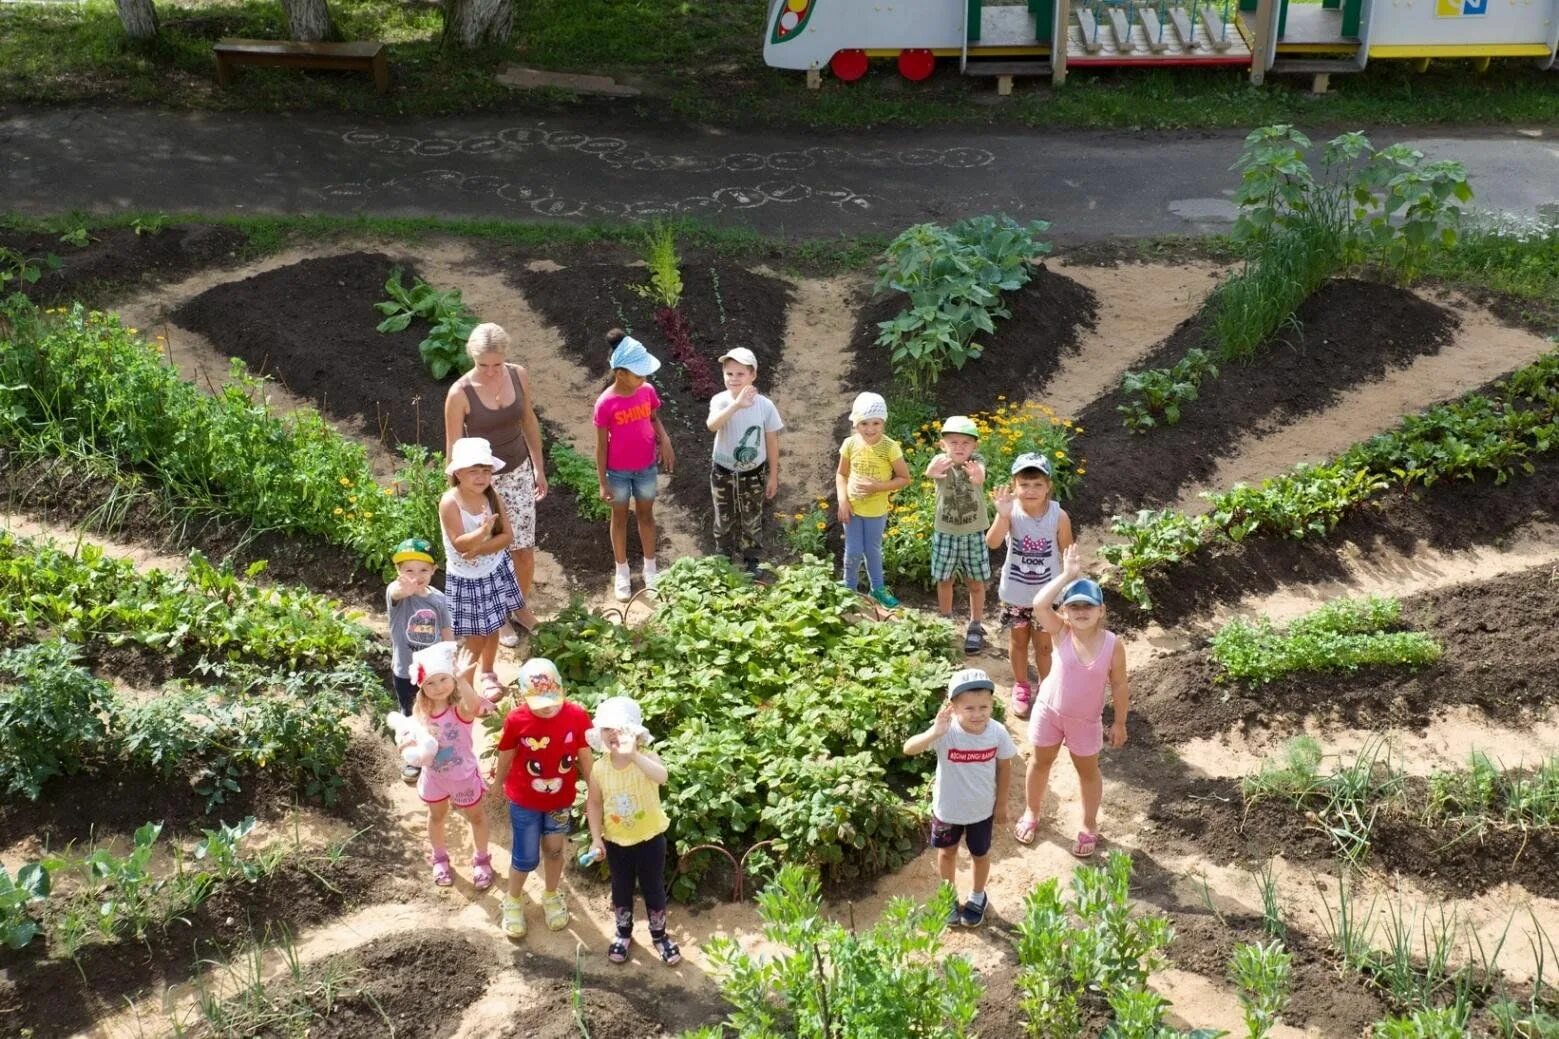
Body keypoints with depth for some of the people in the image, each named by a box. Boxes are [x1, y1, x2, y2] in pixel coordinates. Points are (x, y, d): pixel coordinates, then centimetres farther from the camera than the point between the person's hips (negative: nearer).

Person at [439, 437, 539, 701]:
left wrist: (481, 549, -25)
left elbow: (507, 536, -11)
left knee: (492, 626, 17)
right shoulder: (450, 502, -22)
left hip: (496, 570, 4)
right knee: (476, 634, 2)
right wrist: (483, 532, -44)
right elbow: (459, 544, -27)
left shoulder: (493, 497, -9)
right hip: (465, 578, -4)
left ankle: (488, 674, 38)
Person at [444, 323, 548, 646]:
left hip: (518, 473, 4)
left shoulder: (518, 376, -10)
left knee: (525, 551, 9)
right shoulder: (460, 393, -22)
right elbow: (454, 448, -13)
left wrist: (539, 467, 11)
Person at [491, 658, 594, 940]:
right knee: (526, 858, 10)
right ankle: (514, 901, 40)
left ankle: (550, 896, 48)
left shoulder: (577, 715, -21)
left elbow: (585, 757, -7)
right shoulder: (516, 719, -23)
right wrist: (496, 788, 9)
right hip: (524, 801, -2)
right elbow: (505, 758, -6)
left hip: (561, 800, 2)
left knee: (554, 851, 20)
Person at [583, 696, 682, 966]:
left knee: (653, 888, 15)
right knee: (621, 889, 21)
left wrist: (632, 755, -61)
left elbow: (662, 777, -47)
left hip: (650, 838, -2)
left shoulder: (646, 759, -23)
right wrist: (596, 839, -6)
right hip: (616, 841, 2)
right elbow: (594, 804, 0)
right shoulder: (600, 768, -13)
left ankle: (659, 935, 37)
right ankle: (624, 933, 44)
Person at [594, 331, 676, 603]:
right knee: (620, 518, 15)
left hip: (647, 467, 3)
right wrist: (603, 483, -10)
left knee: (646, 515, 18)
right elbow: (601, 445, -13)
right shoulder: (606, 403, -21)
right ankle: (622, 573, 31)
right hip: (618, 472, -3)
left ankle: (650, 568, 36)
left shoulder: (647, 391, -10)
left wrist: (665, 441, -12)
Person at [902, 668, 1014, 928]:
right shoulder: (946, 732, -32)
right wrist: (934, 733, -63)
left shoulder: (997, 732, -23)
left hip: (982, 809, 1)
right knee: (947, 852, 23)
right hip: (947, 808, -1)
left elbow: (1004, 768, -6)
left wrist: (1002, 804, 3)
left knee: (980, 854, 24)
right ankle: (951, 897, 51)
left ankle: (977, 897, 51)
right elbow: (908, 748, -45)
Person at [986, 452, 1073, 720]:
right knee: (1018, 641, 19)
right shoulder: (1011, 511, -20)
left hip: (1047, 594, 0)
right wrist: (1002, 515, -48)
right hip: (1015, 593, 1)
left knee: (1044, 645, 14)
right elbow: (992, 543, -34)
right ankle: (1021, 686, 40)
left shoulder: (1059, 516, -18)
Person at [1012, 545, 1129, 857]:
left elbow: (1119, 686, -9)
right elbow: (1039, 604, -38)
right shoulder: (1061, 633, -20)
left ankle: (1089, 825, 41)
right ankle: (1031, 813, 45)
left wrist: (1119, 722, -3)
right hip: (1049, 710, 1)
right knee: (1040, 763, 21)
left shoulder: (1113, 645, -21)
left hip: (1086, 720, -1)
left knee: (1088, 772, 19)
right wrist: (1067, 575, -34)